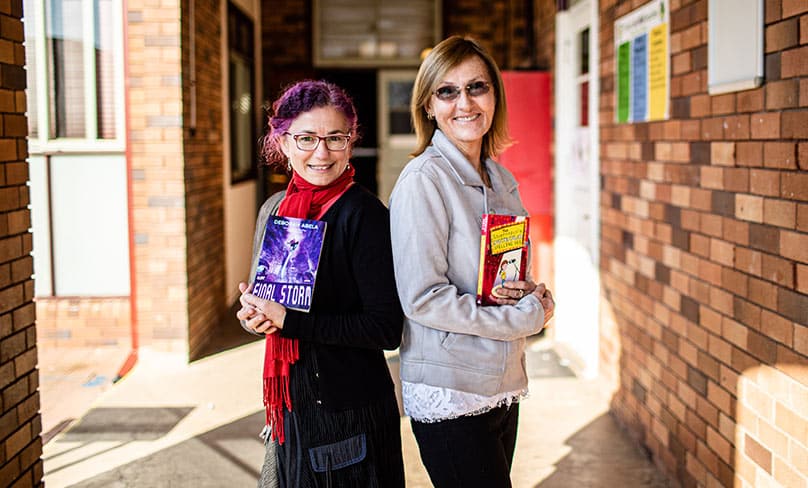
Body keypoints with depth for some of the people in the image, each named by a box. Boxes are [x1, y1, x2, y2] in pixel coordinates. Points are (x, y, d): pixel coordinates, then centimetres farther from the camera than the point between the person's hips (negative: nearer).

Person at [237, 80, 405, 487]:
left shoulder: (364, 214, -15)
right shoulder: (274, 209, 5)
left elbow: (387, 328, -19)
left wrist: (289, 320, -21)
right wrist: (252, 313, -7)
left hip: (351, 411, -6)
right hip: (291, 406, 6)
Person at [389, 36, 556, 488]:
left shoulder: (501, 179, 9)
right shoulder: (423, 179, -14)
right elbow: (423, 299, -20)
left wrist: (533, 294, -4)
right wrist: (529, 316, -14)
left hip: (503, 387, 7)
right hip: (449, 395, -7)